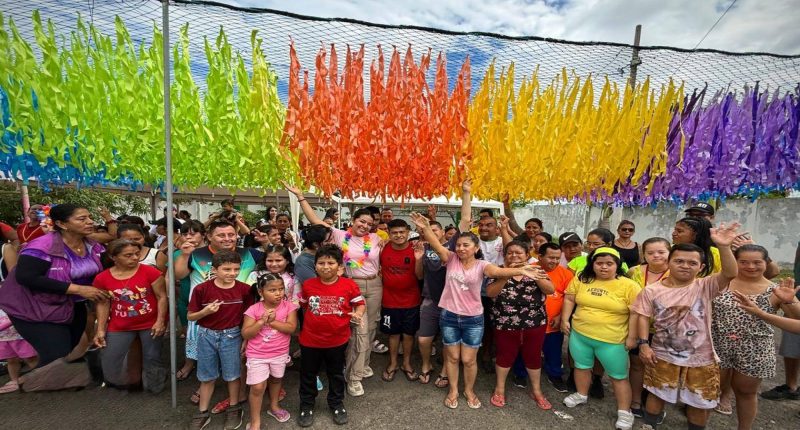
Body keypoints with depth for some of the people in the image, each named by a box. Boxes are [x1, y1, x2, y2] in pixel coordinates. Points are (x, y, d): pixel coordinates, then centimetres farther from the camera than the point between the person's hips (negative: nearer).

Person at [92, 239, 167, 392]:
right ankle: (122, 383, 37)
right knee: (109, 362, 6)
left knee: (152, 359, 10)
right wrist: (101, 330, 1)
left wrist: (160, 321, -14)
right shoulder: (102, 278, -7)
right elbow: (103, 304, 3)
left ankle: (154, 386, 36)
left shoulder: (150, 271, -16)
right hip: (119, 327, 2)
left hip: (150, 324, -2)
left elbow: (161, 296, -11)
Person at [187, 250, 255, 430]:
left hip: (232, 336, 0)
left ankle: (234, 408, 36)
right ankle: (203, 413, 36)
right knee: (207, 377, 17)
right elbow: (191, 316, -5)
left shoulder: (244, 289, -12)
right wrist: (205, 311, -25)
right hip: (207, 336, 0)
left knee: (232, 374, 15)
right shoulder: (202, 289, -15)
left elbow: (247, 316, -2)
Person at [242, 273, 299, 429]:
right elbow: (245, 334, -15)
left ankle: (274, 406, 48)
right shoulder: (254, 309, -15)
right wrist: (262, 321, -27)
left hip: (280, 353, 2)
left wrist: (272, 321, -26)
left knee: (276, 379, 23)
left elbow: (291, 328, -20)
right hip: (257, 355, -2)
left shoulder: (288, 306, -13)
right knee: (258, 387, -2)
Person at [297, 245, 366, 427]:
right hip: (310, 339, 1)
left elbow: (360, 303, -3)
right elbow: (302, 306, 8)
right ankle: (306, 406, 42)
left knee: (336, 374, 21)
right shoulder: (308, 285, -9)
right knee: (308, 374, 19)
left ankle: (337, 404, 43)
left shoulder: (349, 285, -14)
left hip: (338, 340, 0)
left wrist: (358, 314, -21)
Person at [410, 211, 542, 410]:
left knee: (469, 359, 11)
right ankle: (453, 390, 39)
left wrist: (519, 271, -48)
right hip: (449, 316, 1)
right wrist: (426, 228, -36)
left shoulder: (481, 265, -10)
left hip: (473, 318, -1)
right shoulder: (451, 259, -5)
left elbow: (498, 271, -29)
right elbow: (437, 245, -19)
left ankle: (469, 390, 39)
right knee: (452, 357, 17)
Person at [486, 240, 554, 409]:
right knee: (505, 356, 13)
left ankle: (536, 391, 37)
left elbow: (551, 290, -12)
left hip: (535, 324, 2)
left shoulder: (535, 270, -1)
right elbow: (490, 293, -21)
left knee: (533, 357, 15)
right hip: (506, 325, -1)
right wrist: (508, 274, -30)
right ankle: (500, 388, 33)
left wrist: (535, 275, -28)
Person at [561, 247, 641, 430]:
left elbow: (635, 313, -10)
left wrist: (632, 337, -10)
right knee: (582, 366, 20)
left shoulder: (629, 285, -11)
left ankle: (624, 412, 26)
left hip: (612, 341, -3)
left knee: (618, 376, 10)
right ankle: (582, 395, 41)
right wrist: (565, 319, 0)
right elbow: (569, 299, 6)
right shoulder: (581, 279, -2)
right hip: (579, 335, 4)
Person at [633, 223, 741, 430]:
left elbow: (730, 273, -29)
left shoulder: (705, 287, -12)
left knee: (699, 402, 18)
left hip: (700, 359, 0)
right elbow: (644, 317, -5)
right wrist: (644, 344, -12)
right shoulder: (652, 290, -10)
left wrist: (723, 247, -43)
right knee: (656, 394, 18)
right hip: (662, 356, 0)